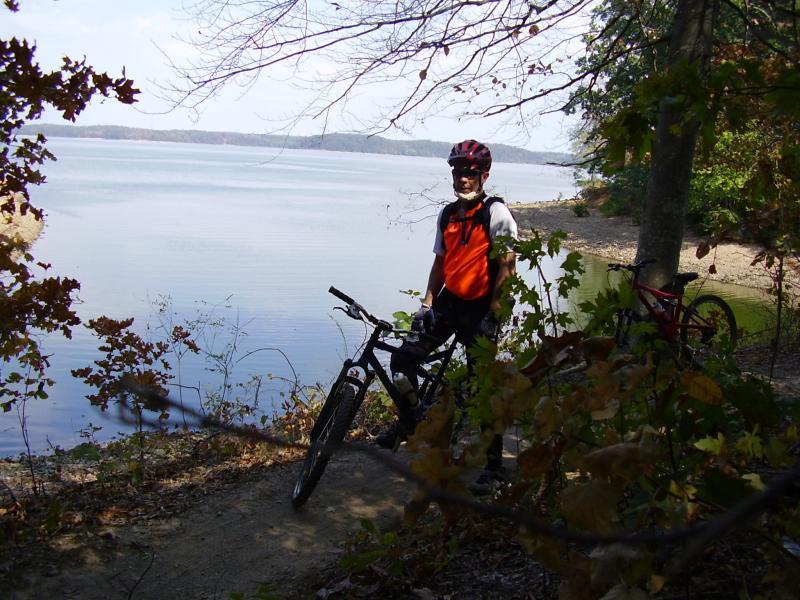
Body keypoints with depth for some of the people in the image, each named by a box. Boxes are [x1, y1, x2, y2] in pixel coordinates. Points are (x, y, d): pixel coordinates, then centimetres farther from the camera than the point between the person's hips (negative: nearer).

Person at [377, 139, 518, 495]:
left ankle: (495, 467, 9)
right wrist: (426, 303, 3)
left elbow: (506, 267, -14)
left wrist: (492, 316, -18)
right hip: (449, 302, 6)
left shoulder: (496, 213, -11)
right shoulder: (448, 214, 9)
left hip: (480, 309, -6)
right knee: (403, 358, 3)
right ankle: (407, 423, 26)